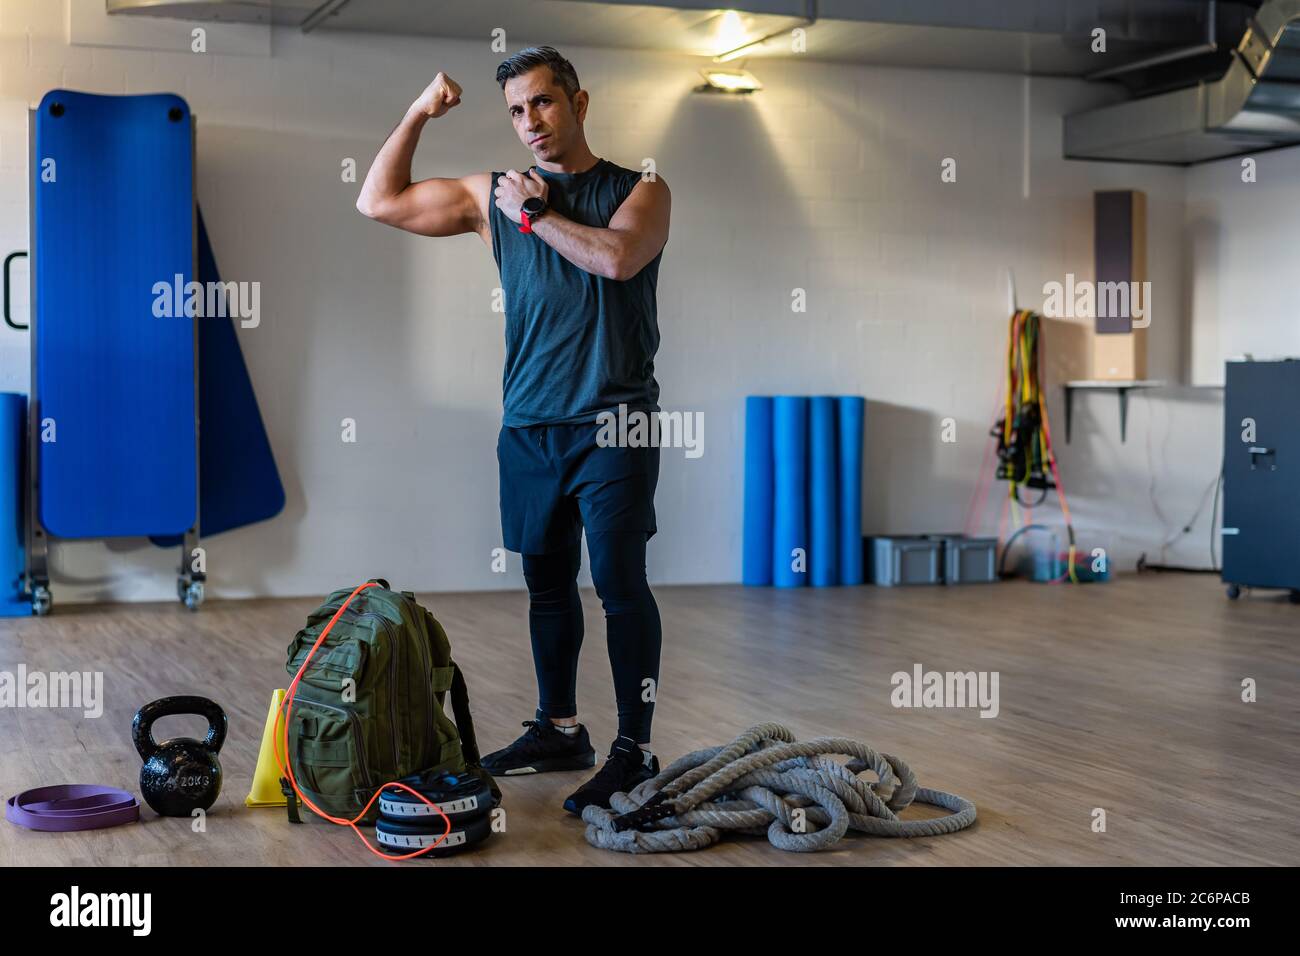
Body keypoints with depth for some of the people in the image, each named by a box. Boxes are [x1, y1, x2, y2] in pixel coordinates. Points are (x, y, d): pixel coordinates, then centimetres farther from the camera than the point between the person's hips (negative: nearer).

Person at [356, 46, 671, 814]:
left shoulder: (640, 190, 1)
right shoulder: (494, 195, 11)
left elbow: (617, 256, -20)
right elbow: (380, 202, 13)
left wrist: (537, 213, -8)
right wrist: (418, 115, 7)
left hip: (613, 422, -5)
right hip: (529, 425, 5)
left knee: (620, 582, -8)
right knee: (547, 579, 12)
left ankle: (635, 752, -2)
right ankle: (560, 730, 24)